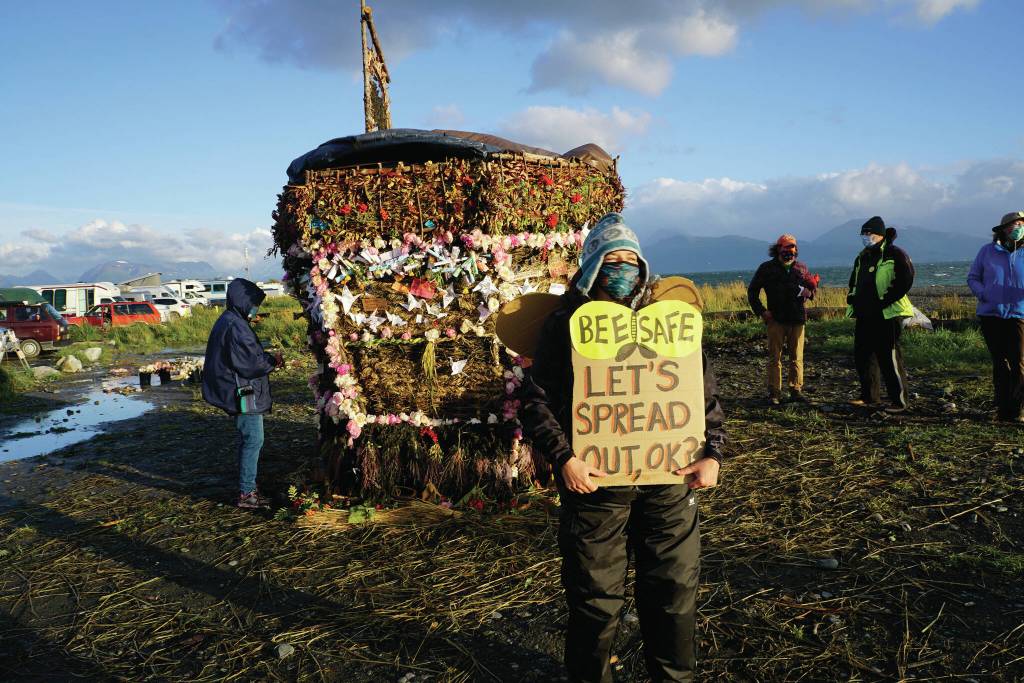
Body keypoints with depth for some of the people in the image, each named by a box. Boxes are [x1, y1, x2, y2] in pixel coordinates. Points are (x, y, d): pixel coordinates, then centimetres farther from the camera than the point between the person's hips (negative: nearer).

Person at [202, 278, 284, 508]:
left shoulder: (228, 322, 14)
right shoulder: (235, 327, -20)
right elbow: (250, 364, -23)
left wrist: (268, 359, 9)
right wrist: (272, 362, -8)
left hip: (240, 393, 11)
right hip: (245, 394, -11)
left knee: (250, 440, 17)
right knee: (253, 440, -5)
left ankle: (248, 487, 26)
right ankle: (246, 493, 2)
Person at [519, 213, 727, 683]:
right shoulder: (565, 324, -1)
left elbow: (704, 390, 11)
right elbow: (536, 396, -4)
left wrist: (713, 452, 0)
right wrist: (563, 456, -15)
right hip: (595, 481, -3)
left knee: (675, 588, 13)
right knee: (595, 595, 8)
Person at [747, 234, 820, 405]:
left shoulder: (801, 268, 12)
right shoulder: (767, 268, 3)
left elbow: (812, 288, 21)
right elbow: (752, 291, 8)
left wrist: (808, 291, -4)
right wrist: (761, 311, -2)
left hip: (797, 320, 3)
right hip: (776, 320, -3)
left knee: (797, 357, 6)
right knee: (775, 357, -1)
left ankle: (796, 390, 14)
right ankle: (774, 393, 3)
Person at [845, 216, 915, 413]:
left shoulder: (894, 254, -7)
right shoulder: (862, 257, 18)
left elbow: (906, 280, -17)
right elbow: (855, 282, 30)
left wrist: (886, 301, -19)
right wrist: (853, 297, 11)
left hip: (887, 316, -8)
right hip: (865, 315, 8)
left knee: (889, 358, -6)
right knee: (862, 355, 11)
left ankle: (899, 401, 2)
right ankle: (868, 396, 23)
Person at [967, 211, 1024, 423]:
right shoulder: (988, 251, 6)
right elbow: (972, 277, 12)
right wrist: (983, 294, -6)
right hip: (990, 314, 1)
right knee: (999, 362, 8)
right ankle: (1002, 407, 16)